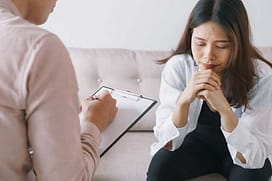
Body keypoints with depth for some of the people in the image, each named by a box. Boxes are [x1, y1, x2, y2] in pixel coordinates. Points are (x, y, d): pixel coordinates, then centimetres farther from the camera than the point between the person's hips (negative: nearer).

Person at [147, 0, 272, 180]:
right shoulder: (177, 66, -22)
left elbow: (254, 158, -29)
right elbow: (168, 143, -22)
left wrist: (224, 109, -43)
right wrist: (184, 100, -39)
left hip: (241, 150, -1)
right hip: (197, 141, 1)